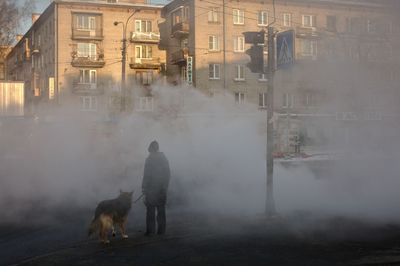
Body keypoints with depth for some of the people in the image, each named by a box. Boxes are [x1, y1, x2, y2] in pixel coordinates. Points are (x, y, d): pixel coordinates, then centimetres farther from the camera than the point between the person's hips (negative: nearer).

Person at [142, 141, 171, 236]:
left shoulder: (149, 159, -10)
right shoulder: (164, 158, 8)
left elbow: (146, 175, -13)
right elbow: (168, 174, 10)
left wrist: (144, 187, -8)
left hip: (151, 188, -5)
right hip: (162, 189, 5)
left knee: (150, 210, 0)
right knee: (161, 209, 9)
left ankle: (150, 230, -1)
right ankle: (161, 230, 11)